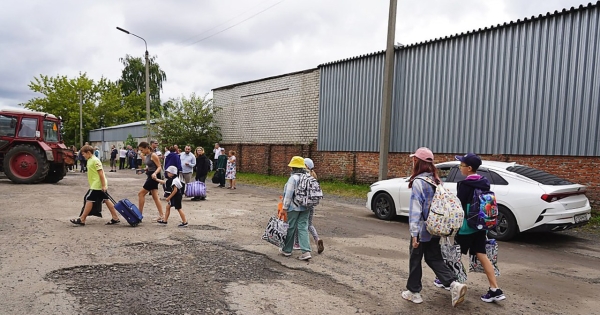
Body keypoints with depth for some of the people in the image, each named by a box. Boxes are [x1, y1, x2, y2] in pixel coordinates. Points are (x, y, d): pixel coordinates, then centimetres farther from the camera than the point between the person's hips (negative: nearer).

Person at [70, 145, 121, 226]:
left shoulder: (95, 160, -15)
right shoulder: (90, 160, 15)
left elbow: (101, 172, -19)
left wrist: (103, 185, -21)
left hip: (97, 185, -10)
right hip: (96, 185, 10)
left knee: (89, 199, -4)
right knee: (106, 200, 8)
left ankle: (82, 220, 4)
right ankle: (115, 218, 10)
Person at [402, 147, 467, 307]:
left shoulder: (418, 182, -18)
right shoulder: (437, 180, 6)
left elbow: (415, 209, -21)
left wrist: (414, 233, -20)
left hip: (422, 230, -7)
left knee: (415, 260, 9)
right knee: (434, 258, 17)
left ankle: (413, 292, 20)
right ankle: (454, 284, 1)